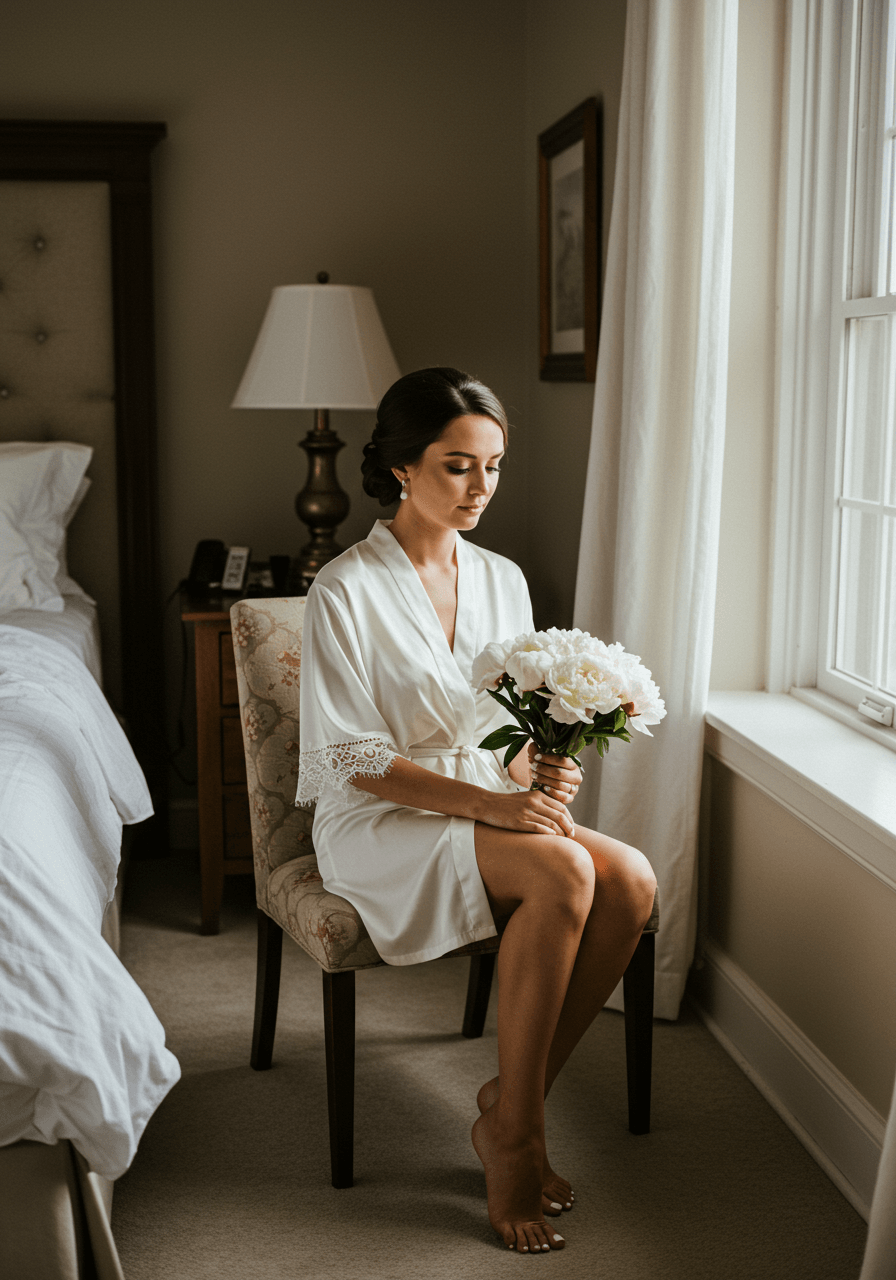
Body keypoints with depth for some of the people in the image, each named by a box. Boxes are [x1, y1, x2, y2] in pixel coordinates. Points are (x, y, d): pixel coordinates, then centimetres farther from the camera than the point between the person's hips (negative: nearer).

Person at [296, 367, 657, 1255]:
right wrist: (487, 804, -22)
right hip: (380, 825, -6)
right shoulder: (345, 591, -11)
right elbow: (354, 759, -13)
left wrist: (538, 775, -11)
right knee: (563, 872, -31)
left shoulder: (502, 580, 9)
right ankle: (514, 1134, -16)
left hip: (489, 807, 6)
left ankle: (508, 1105, -8)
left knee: (630, 878, -22)